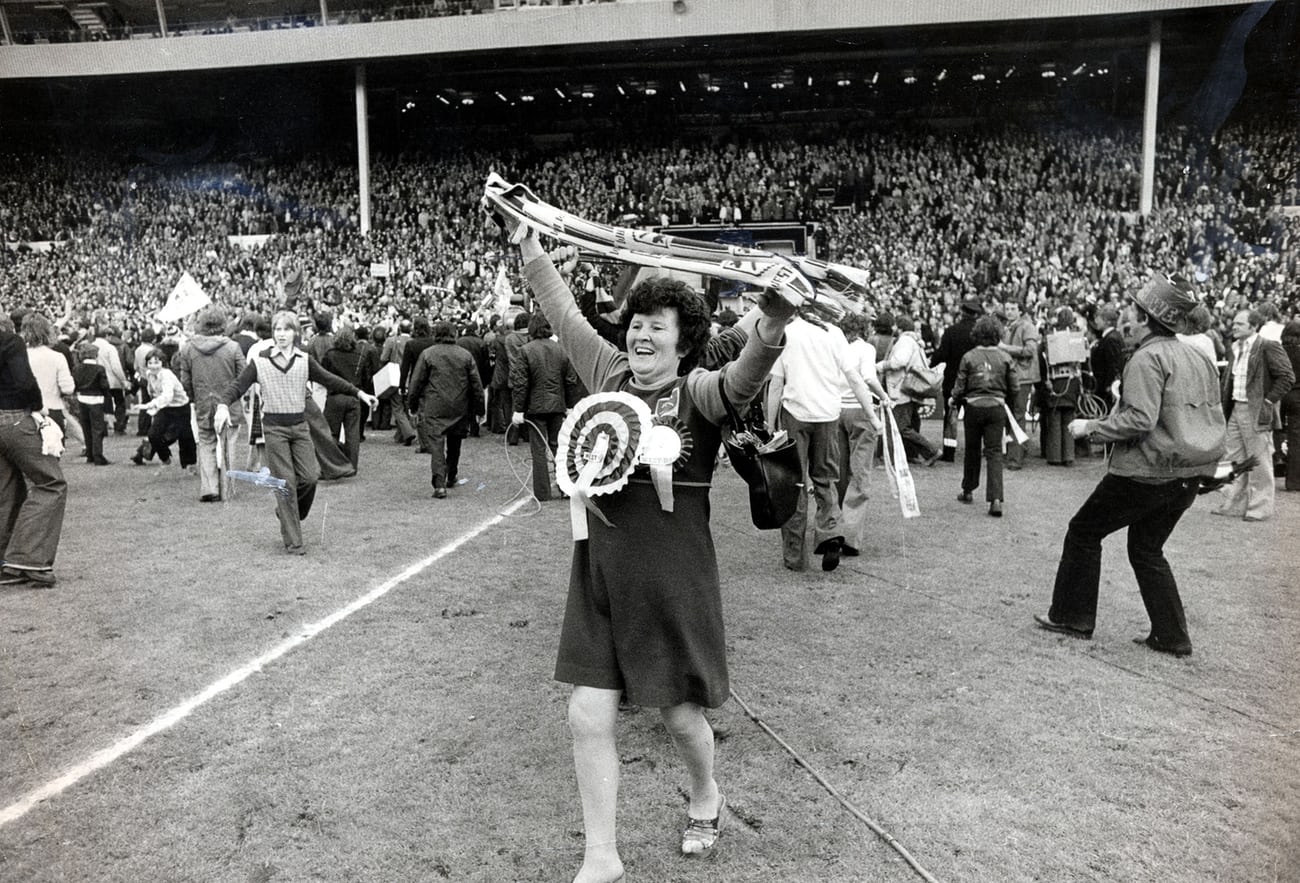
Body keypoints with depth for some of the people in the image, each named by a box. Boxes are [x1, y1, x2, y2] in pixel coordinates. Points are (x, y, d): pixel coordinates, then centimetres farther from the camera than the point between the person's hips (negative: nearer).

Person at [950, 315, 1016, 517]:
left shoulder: (968, 357, -6)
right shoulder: (1005, 358, -3)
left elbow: (960, 387, -4)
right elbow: (1013, 388, 1)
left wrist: (954, 401, 15)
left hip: (973, 406, 0)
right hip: (997, 407, 0)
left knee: (972, 449, 16)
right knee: (995, 451, 0)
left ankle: (968, 491, 29)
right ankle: (996, 498, -11)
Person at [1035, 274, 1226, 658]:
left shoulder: (1147, 358, -16)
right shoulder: (1198, 358, 13)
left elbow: (1139, 419, -25)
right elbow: (1215, 417, 16)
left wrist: (1091, 427, -13)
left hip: (1145, 473, -9)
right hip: (1188, 478, 9)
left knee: (1084, 531, 8)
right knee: (1147, 550, 19)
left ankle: (1072, 616, 15)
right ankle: (1172, 636, 19)